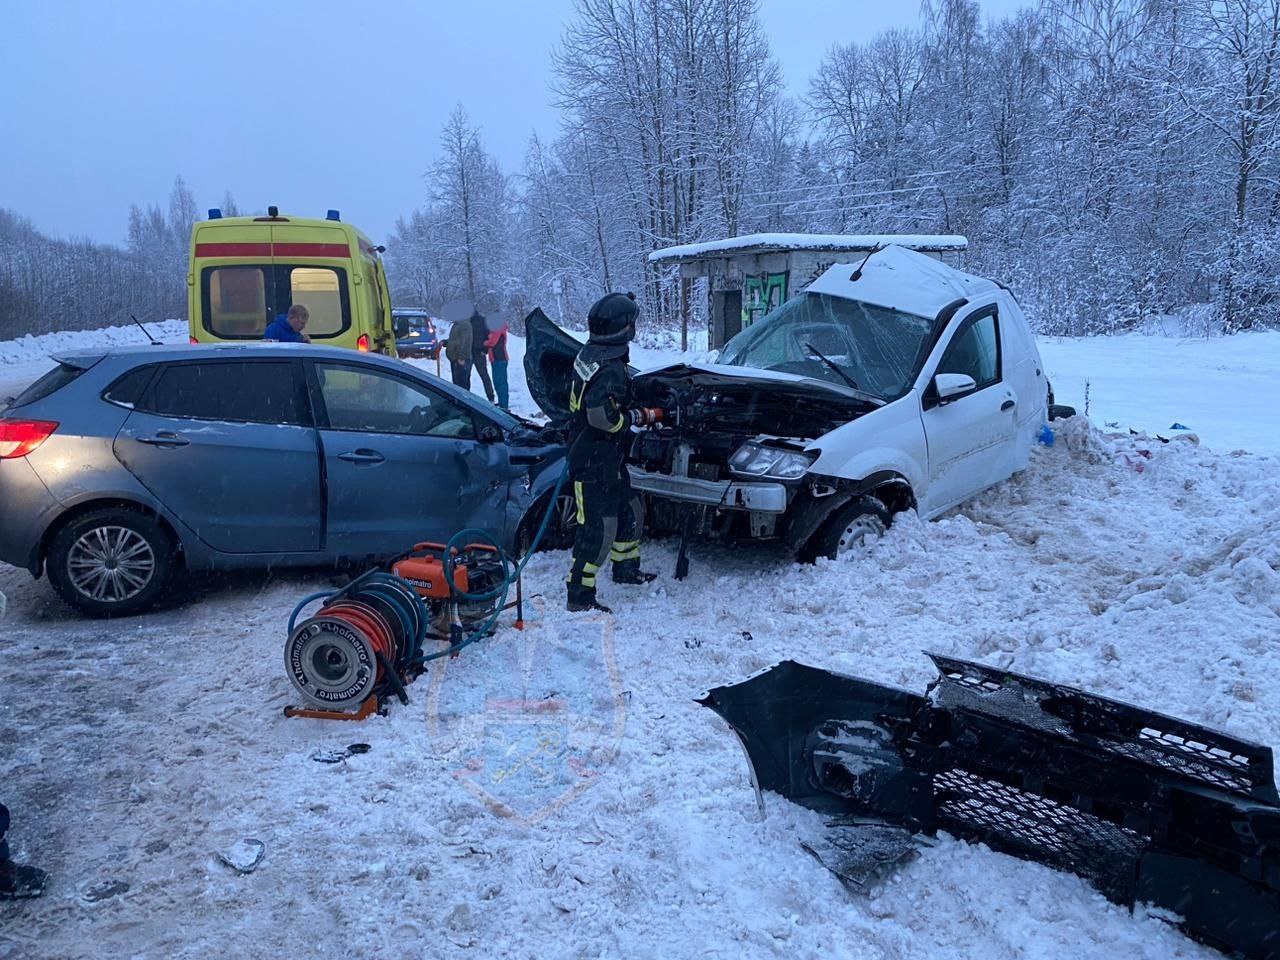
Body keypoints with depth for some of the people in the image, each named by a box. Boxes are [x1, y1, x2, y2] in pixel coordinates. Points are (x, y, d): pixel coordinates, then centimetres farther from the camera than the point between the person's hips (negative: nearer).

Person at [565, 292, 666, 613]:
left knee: (629, 512, 24)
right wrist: (643, 416, -17)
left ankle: (626, 568, 41)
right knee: (599, 529, -4)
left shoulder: (590, 353, 6)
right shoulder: (610, 368, -25)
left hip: (607, 459, 11)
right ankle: (580, 596, 5)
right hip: (594, 464, -11)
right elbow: (604, 417, -31)